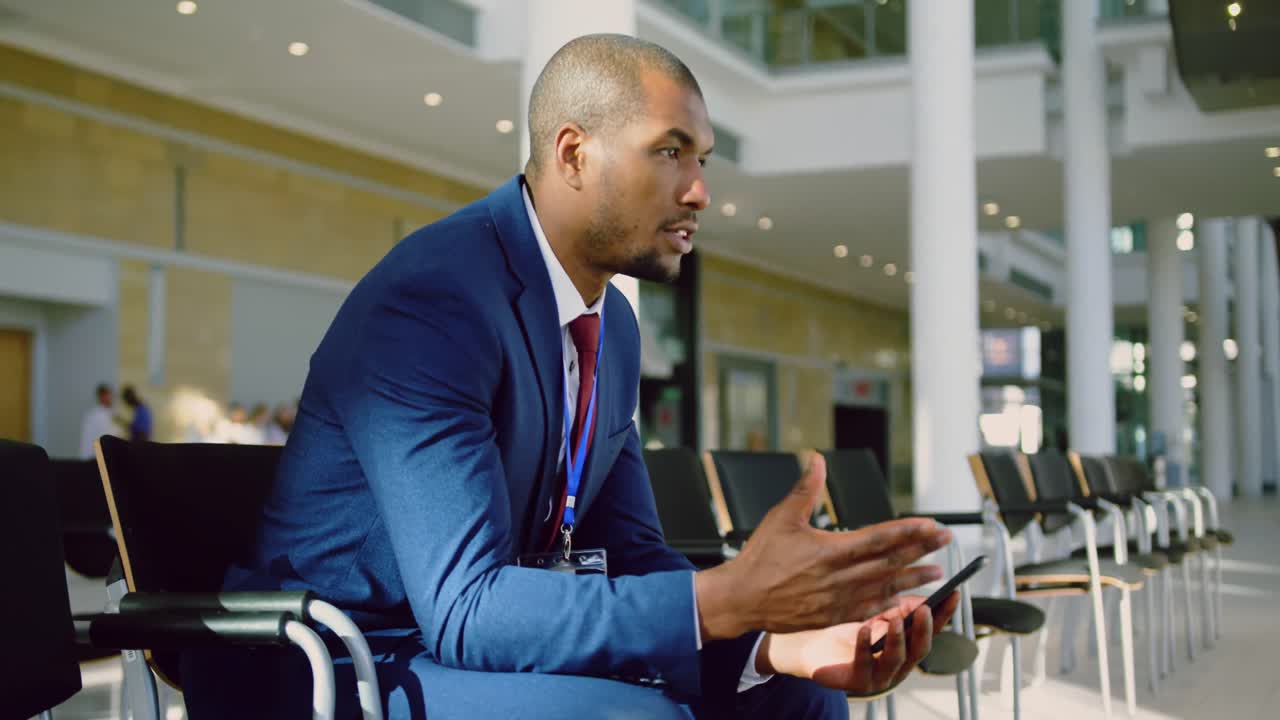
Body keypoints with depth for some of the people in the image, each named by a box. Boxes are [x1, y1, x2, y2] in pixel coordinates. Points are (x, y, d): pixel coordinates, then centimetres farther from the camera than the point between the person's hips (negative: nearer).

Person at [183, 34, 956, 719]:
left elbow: (627, 556, 4)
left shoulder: (614, 325, 6)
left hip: (476, 641, 9)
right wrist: (731, 597, -36)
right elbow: (462, 609, -30)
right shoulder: (429, 301, -23)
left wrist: (776, 636, -15)